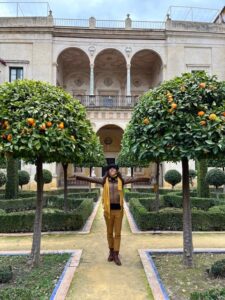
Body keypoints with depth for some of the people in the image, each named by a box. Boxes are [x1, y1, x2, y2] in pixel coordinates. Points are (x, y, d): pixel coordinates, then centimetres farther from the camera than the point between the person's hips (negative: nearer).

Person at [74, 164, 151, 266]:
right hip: (108, 209, 0)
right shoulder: (104, 180, 0)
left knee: (117, 233, 6)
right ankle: (111, 252, 33)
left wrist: (146, 178, -15)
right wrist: (78, 177, -18)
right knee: (109, 233, 14)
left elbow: (134, 179, -4)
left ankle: (116, 255, 15)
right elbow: (91, 179, -8)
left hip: (118, 209, 0)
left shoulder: (121, 180, 2)